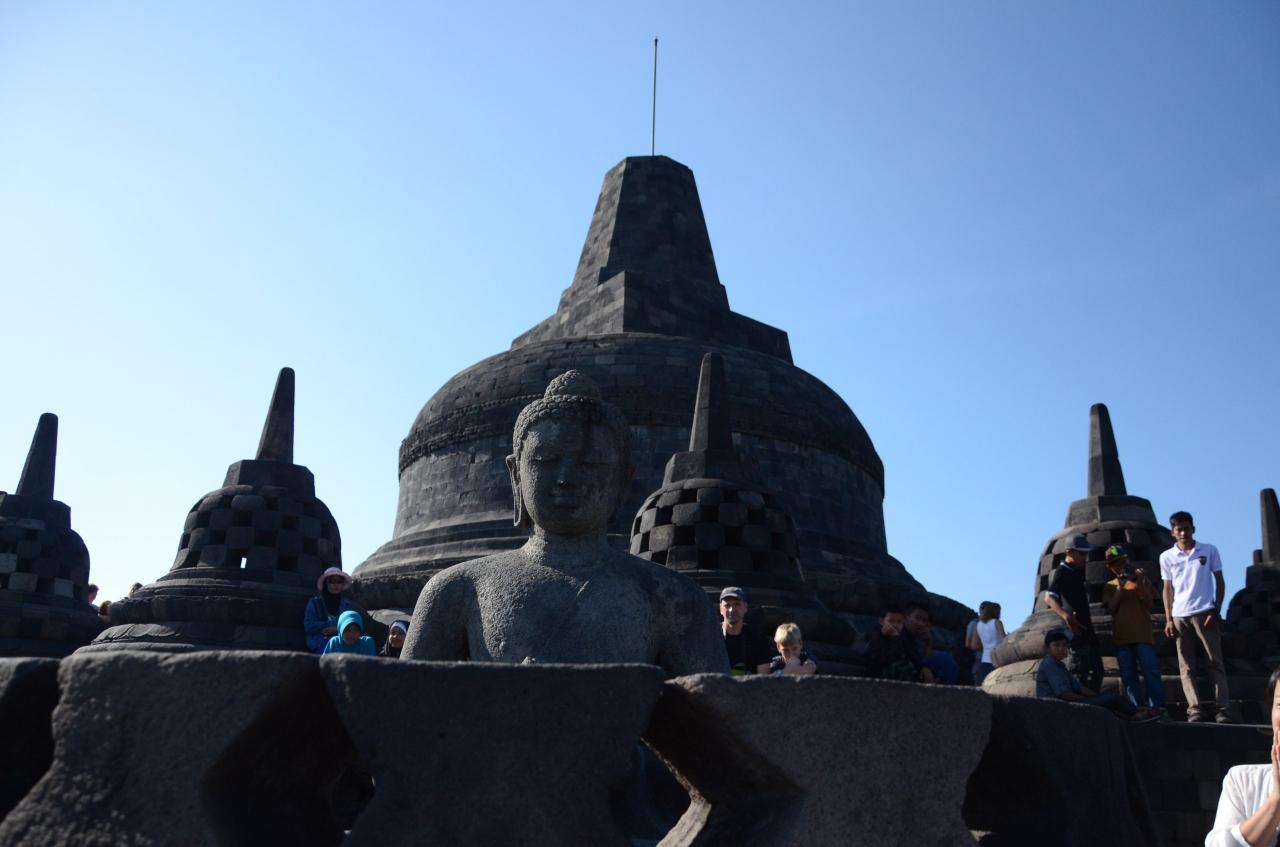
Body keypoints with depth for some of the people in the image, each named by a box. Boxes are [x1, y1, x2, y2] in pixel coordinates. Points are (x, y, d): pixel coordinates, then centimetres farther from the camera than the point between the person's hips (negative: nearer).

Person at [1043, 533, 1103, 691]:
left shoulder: (1078, 572, 15)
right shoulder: (1061, 572, -11)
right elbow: (1049, 598, -27)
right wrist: (1064, 615, -43)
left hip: (1086, 628, 9)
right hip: (1076, 629, -9)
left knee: (1096, 671, 9)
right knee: (1080, 672, -14)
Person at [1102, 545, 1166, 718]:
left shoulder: (1142, 580, 13)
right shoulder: (1109, 586, 15)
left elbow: (1149, 604, 2)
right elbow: (1111, 608, 1)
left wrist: (1139, 583, -10)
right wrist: (1120, 587, -7)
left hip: (1143, 634, -1)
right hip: (1121, 637, 2)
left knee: (1151, 670, -11)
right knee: (1128, 675, -1)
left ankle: (1158, 707, -11)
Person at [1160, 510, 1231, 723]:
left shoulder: (1209, 551, 4)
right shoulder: (1167, 557, 7)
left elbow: (1220, 582, 6)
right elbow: (1168, 590, 10)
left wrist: (1216, 611, -4)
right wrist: (1168, 620, 4)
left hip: (1204, 612, -2)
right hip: (1179, 616, 2)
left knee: (1216, 662, -2)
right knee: (1186, 666, -1)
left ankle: (1222, 708, -1)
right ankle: (1195, 709, 0)